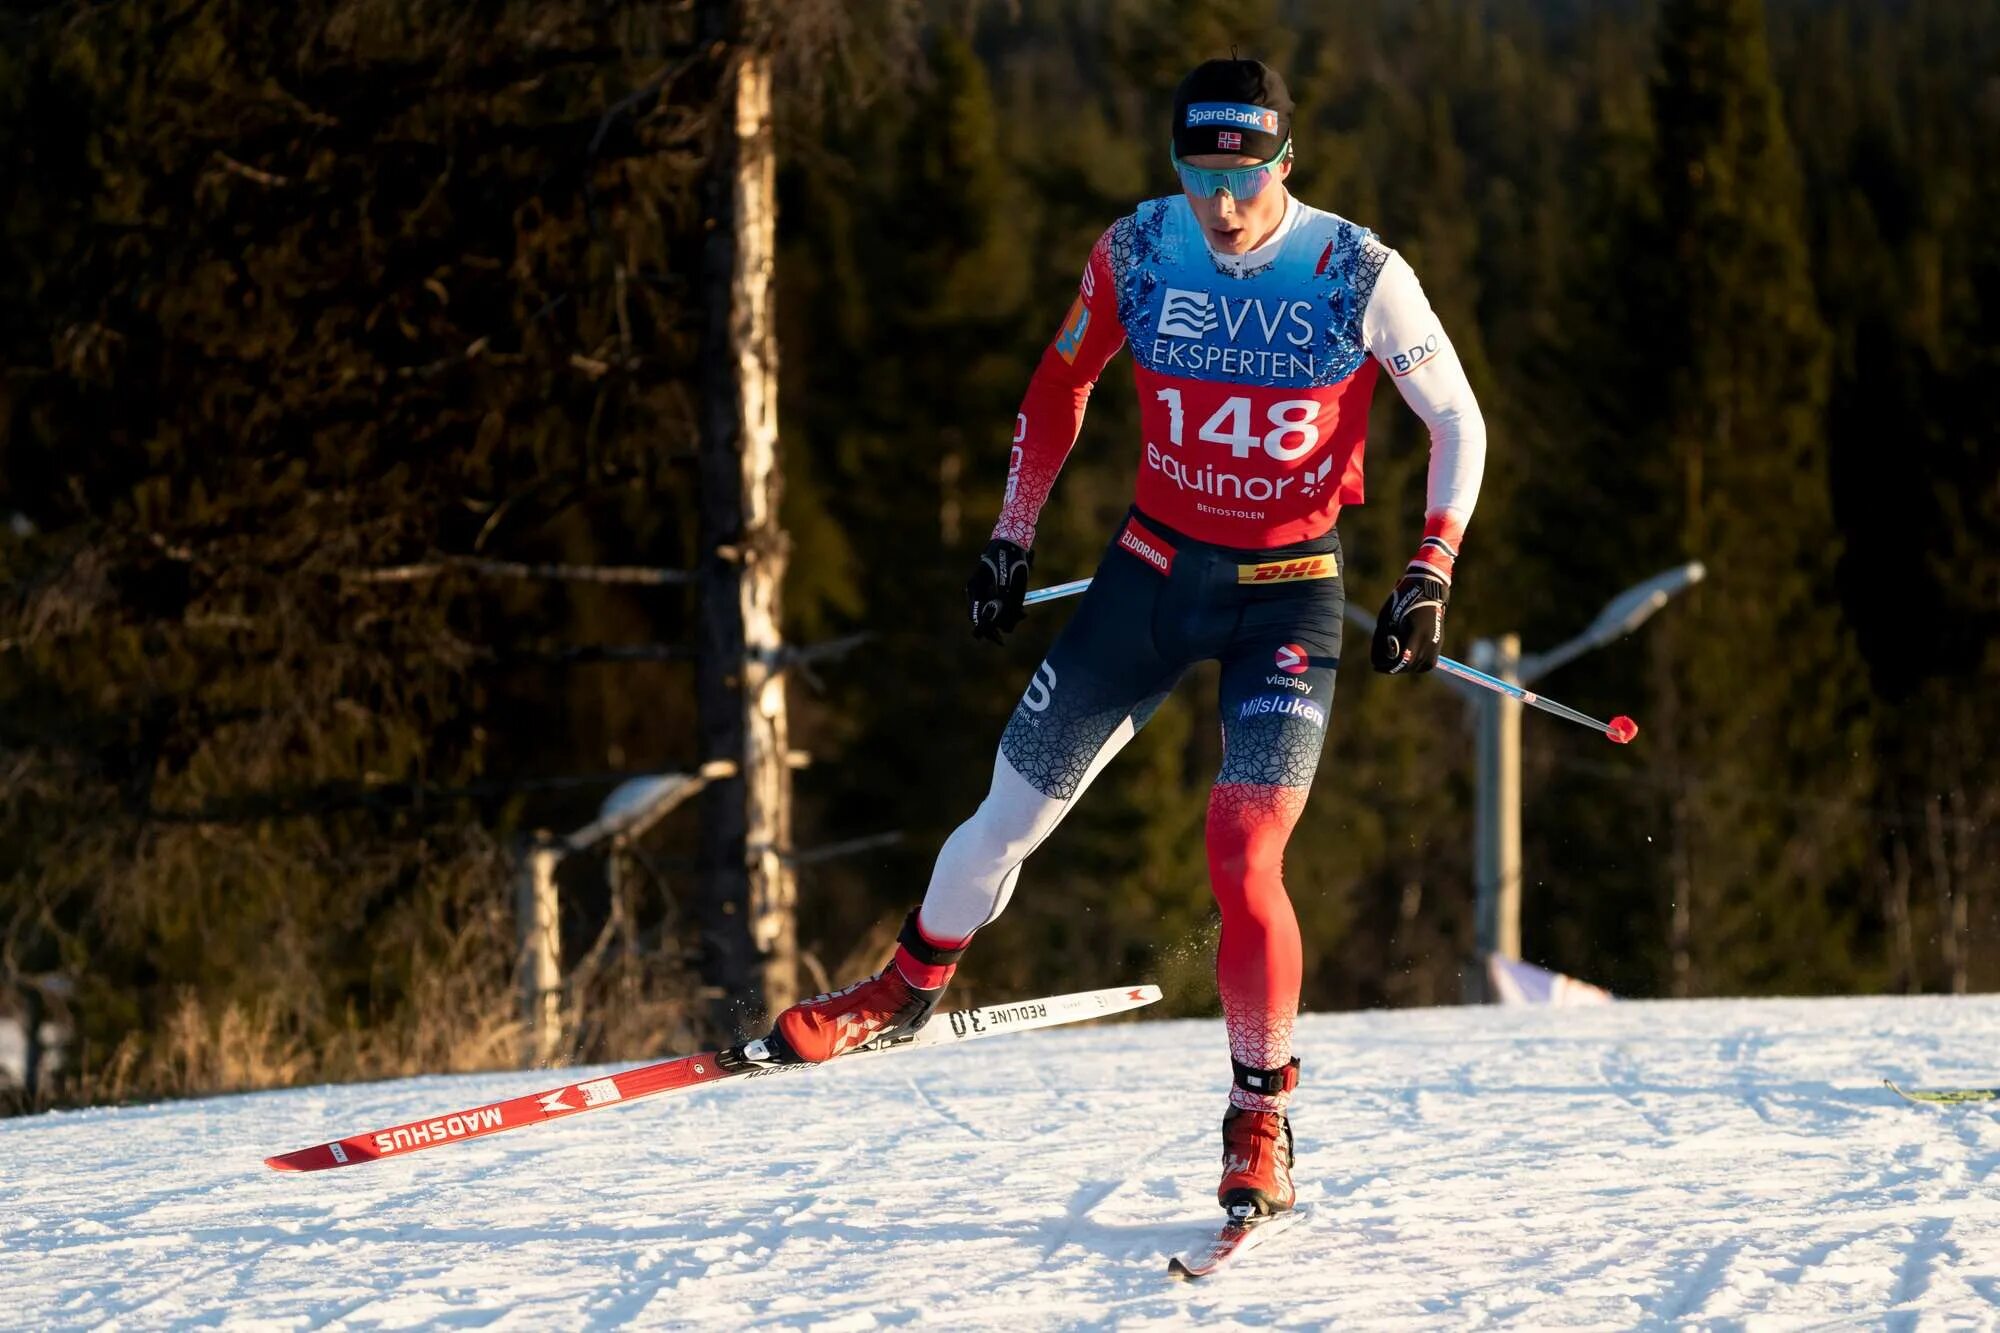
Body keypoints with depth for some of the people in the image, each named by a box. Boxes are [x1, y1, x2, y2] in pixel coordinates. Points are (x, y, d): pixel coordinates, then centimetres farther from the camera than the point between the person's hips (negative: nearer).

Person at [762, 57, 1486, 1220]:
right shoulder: (1139, 253, -9)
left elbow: (1458, 421, -6)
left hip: (1291, 595, -3)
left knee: (1245, 859, -17)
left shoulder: (1359, 275, -16)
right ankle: (913, 984, 36)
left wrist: (1431, 575, -14)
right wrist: (1012, 538, 9)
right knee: (1016, 811, 7)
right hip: (1157, 567, 3)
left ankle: (1261, 1118, 2)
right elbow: (1061, 386, 9)